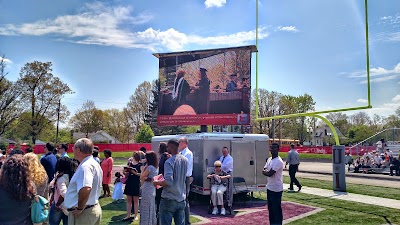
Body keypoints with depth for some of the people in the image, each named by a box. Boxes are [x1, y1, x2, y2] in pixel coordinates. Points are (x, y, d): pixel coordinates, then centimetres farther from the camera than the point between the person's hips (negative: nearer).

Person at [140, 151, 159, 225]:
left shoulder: (150, 167, -18)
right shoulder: (156, 167, 8)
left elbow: (141, 177, -12)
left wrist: (145, 167, -8)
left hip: (147, 190, -9)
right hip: (152, 190, 9)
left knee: (146, 208, 1)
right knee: (151, 208, 17)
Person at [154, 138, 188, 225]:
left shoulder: (169, 162, -17)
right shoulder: (185, 160, 5)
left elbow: (168, 182, -26)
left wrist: (157, 182, -9)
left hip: (169, 200, -7)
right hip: (181, 199, 7)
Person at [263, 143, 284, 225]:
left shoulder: (278, 161, -19)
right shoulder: (269, 159, 9)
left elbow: (270, 174, -24)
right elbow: (264, 170, 7)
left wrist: (266, 171, -4)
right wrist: (267, 171, -13)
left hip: (276, 189, -9)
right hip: (269, 187, 9)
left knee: (277, 209, 1)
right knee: (270, 208, 19)